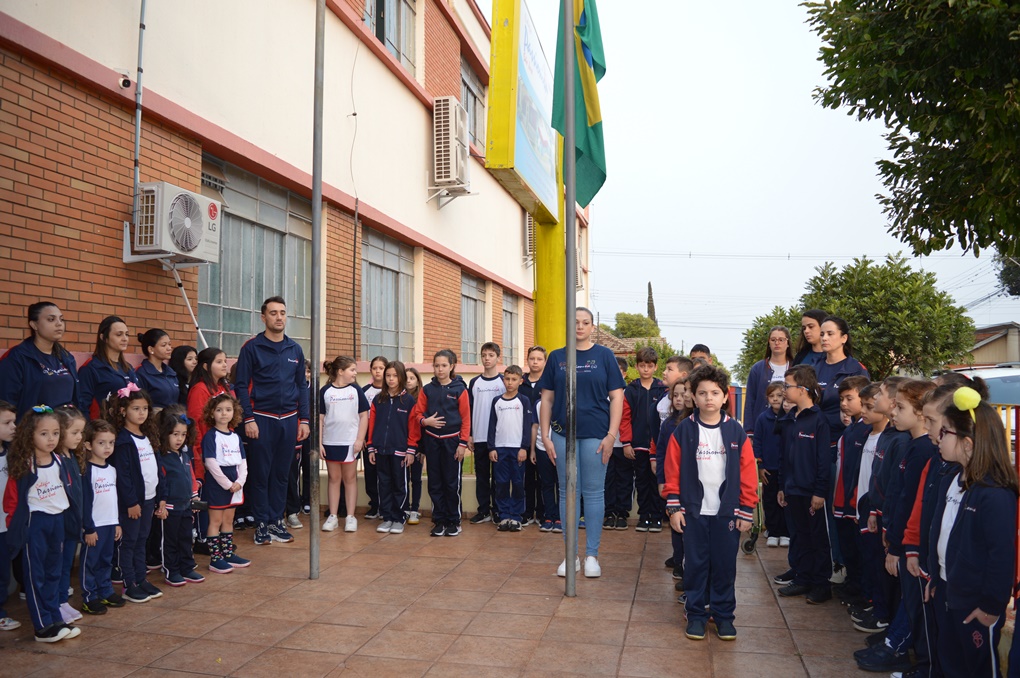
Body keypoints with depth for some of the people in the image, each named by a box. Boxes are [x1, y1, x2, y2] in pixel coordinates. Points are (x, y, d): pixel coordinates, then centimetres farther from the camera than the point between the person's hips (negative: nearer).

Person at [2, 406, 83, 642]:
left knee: (53, 573, 14)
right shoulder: (23, 465, -15)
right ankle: (43, 627, 9)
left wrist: (72, 520, 10)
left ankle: (55, 620, 23)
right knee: (36, 575, 3)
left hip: (58, 520, 6)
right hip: (34, 523, -6)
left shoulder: (60, 461, 3)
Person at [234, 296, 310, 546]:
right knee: (260, 474, 3)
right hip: (261, 419, -4)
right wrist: (248, 419, -12)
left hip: (289, 420, 4)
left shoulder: (295, 349, 9)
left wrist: (304, 419, 6)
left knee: (282, 474, 9)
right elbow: (242, 386, -5)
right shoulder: (252, 347, -3)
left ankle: (276, 521, 20)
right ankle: (261, 523, 14)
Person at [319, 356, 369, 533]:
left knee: (350, 479, 6)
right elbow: (319, 418, 2)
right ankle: (332, 516, 15)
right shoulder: (325, 391, 1)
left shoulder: (356, 391, 2)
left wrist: (360, 440, -6)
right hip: (330, 442, 0)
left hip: (351, 442, 0)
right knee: (334, 478, 8)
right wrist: (319, 442, -3)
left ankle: (351, 517, 11)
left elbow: (364, 416, 2)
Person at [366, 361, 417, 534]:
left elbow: (413, 427, -3)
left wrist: (411, 451, -6)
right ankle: (387, 518, 17)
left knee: (399, 485, 4)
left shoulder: (409, 400, -2)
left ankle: (398, 519, 13)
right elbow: (372, 424, 8)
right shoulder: (378, 400, 8)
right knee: (384, 484, 9)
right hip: (381, 450, 3)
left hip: (400, 451, -3)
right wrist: (371, 448, 4)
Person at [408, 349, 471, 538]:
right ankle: (439, 520, 18)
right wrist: (425, 421, -15)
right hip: (431, 440, 3)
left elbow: (465, 418, -4)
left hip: (452, 440, -3)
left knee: (452, 483, 3)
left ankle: (453, 521, 16)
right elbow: (417, 413, 7)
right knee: (435, 483, 7)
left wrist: (463, 443, -8)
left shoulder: (459, 389, -4)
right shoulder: (427, 389, 4)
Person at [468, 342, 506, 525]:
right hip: (479, 438, 3)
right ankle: (484, 511, 15)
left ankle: (497, 510, 13)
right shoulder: (474, 383, 8)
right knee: (481, 475, 8)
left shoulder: (504, 382, 1)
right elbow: (468, 410, 9)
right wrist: (468, 435, 3)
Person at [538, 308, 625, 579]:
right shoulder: (557, 357, 7)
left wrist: (611, 435, -9)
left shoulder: (604, 355, 2)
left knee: (594, 493, 4)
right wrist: (545, 435, 1)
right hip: (563, 433, 2)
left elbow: (616, 396, -1)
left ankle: (592, 555, 16)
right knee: (567, 493, 8)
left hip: (595, 434, -2)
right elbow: (547, 398, 7)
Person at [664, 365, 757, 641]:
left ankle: (724, 614, 24)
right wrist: (673, 507, -5)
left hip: (727, 512, 1)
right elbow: (673, 471, -2)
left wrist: (746, 511, -1)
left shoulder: (736, 431, -2)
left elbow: (748, 473, 0)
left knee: (725, 564, 8)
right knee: (696, 564, 8)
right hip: (694, 511, 0)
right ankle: (696, 613, 21)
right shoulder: (683, 430, -3)